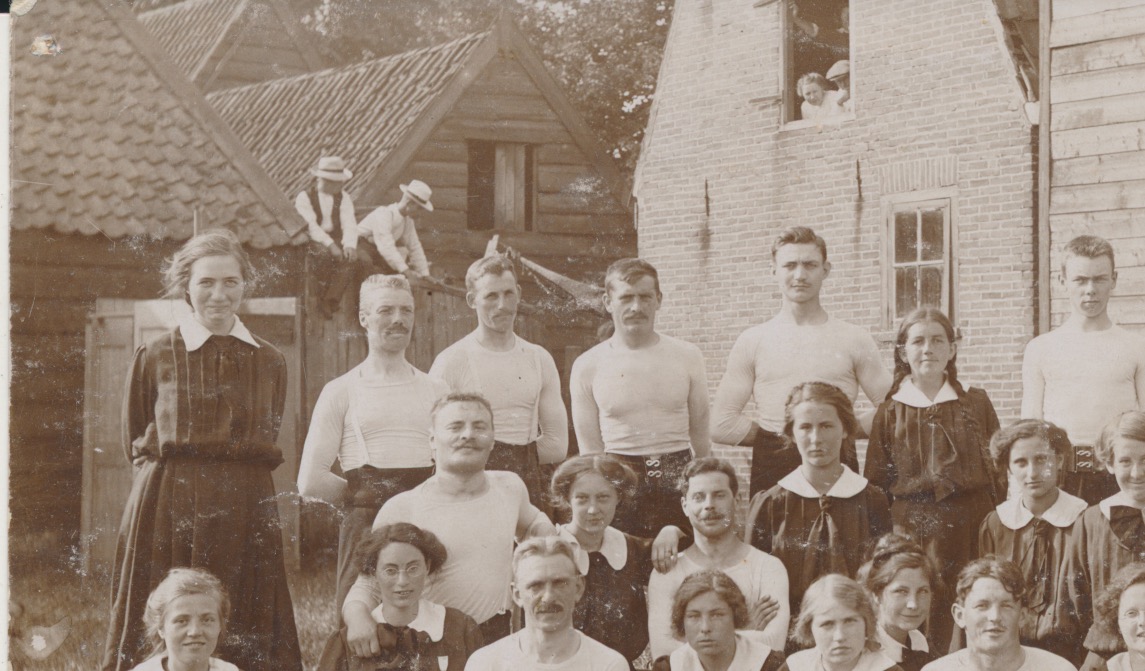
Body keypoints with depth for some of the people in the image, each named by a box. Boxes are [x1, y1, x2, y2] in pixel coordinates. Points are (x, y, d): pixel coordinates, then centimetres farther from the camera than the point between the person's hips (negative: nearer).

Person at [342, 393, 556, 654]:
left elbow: (531, 522, 37)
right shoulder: (400, 510, -3)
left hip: (501, 642, 3)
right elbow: (367, 585, 2)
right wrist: (357, 617, -21)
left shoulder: (510, 487, 12)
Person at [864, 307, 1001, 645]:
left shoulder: (976, 403, 8)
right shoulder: (890, 412, 7)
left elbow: (999, 466, 9)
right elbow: (876, 482, 10)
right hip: (912, 528, 0)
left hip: (970, 527, 0)